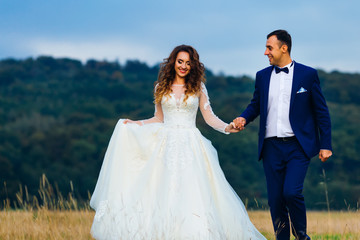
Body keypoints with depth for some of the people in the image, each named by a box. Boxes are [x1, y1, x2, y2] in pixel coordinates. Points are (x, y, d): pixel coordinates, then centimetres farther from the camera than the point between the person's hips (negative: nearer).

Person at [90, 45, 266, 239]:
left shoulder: (198, 87, 6)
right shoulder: (161, 87, 9)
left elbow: (209, 117, 4)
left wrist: (227, 127, -12)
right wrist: (136, 124, 9)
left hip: (190, 146, -1)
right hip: (166, 145, 1)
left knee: (192, 193, -10)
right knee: (164, 193, -5)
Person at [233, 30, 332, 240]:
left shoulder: (308, 75, 1)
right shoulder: (262, 76, 11)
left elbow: (321, 111, 3)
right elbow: (255, 105, 20)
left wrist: (325, 145, -1)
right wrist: (244, 118, -3)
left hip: (298, 146, -4)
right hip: (272, 147, 4)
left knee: (291, 192, -18)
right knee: (275, 199, 3)